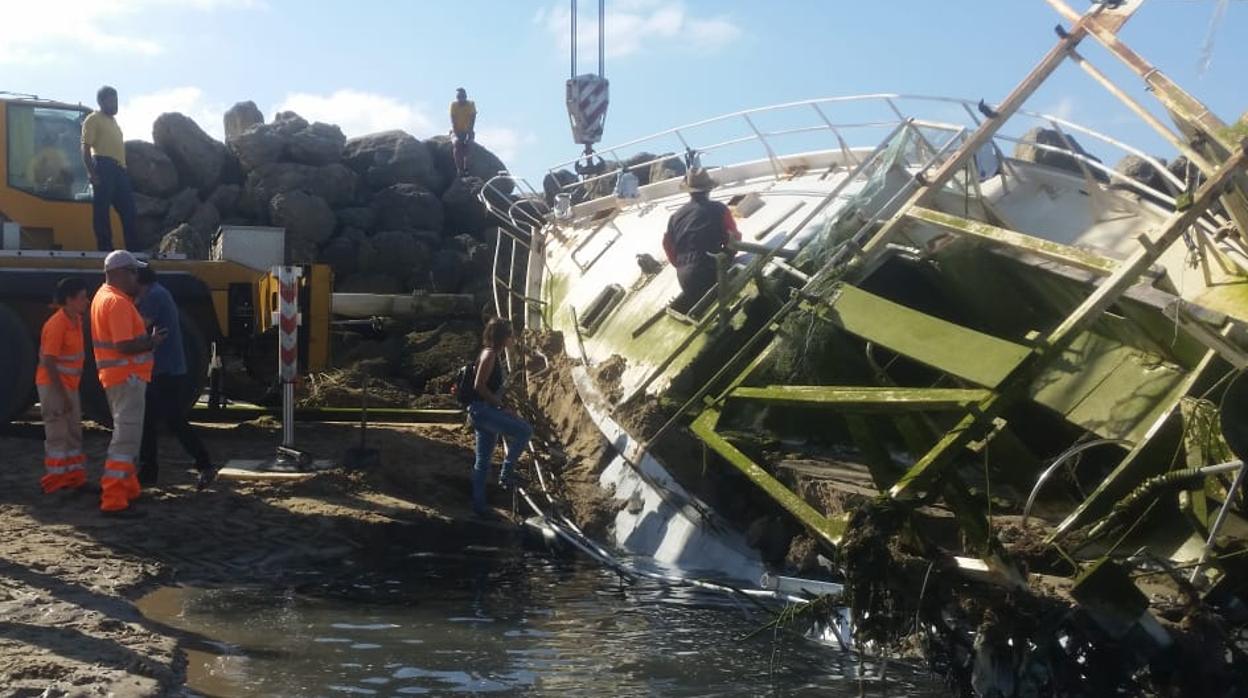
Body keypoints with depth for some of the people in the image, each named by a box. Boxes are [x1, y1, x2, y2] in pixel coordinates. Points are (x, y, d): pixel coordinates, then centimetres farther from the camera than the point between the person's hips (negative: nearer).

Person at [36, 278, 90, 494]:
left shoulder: (76, 320, 5)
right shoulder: (56, 325, -21)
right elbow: (48, 362, -22)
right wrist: (63, 394, -21)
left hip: (69, 385, 9)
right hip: (53, 386, -9)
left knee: (74, 434, 13)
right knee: (58, 436, -3)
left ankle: (74, 479, 21)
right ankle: (54, 482, 5)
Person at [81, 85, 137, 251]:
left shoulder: (112, 120, 23)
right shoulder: (93, 119, -3)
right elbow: (86, 147, -10)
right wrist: (91, 172, -18)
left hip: (119, 169, 9)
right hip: (104, 167, -9)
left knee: (128, 209, 7)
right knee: (101, 210, -4)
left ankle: (133, 248, 10)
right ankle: (105, 248, -3)